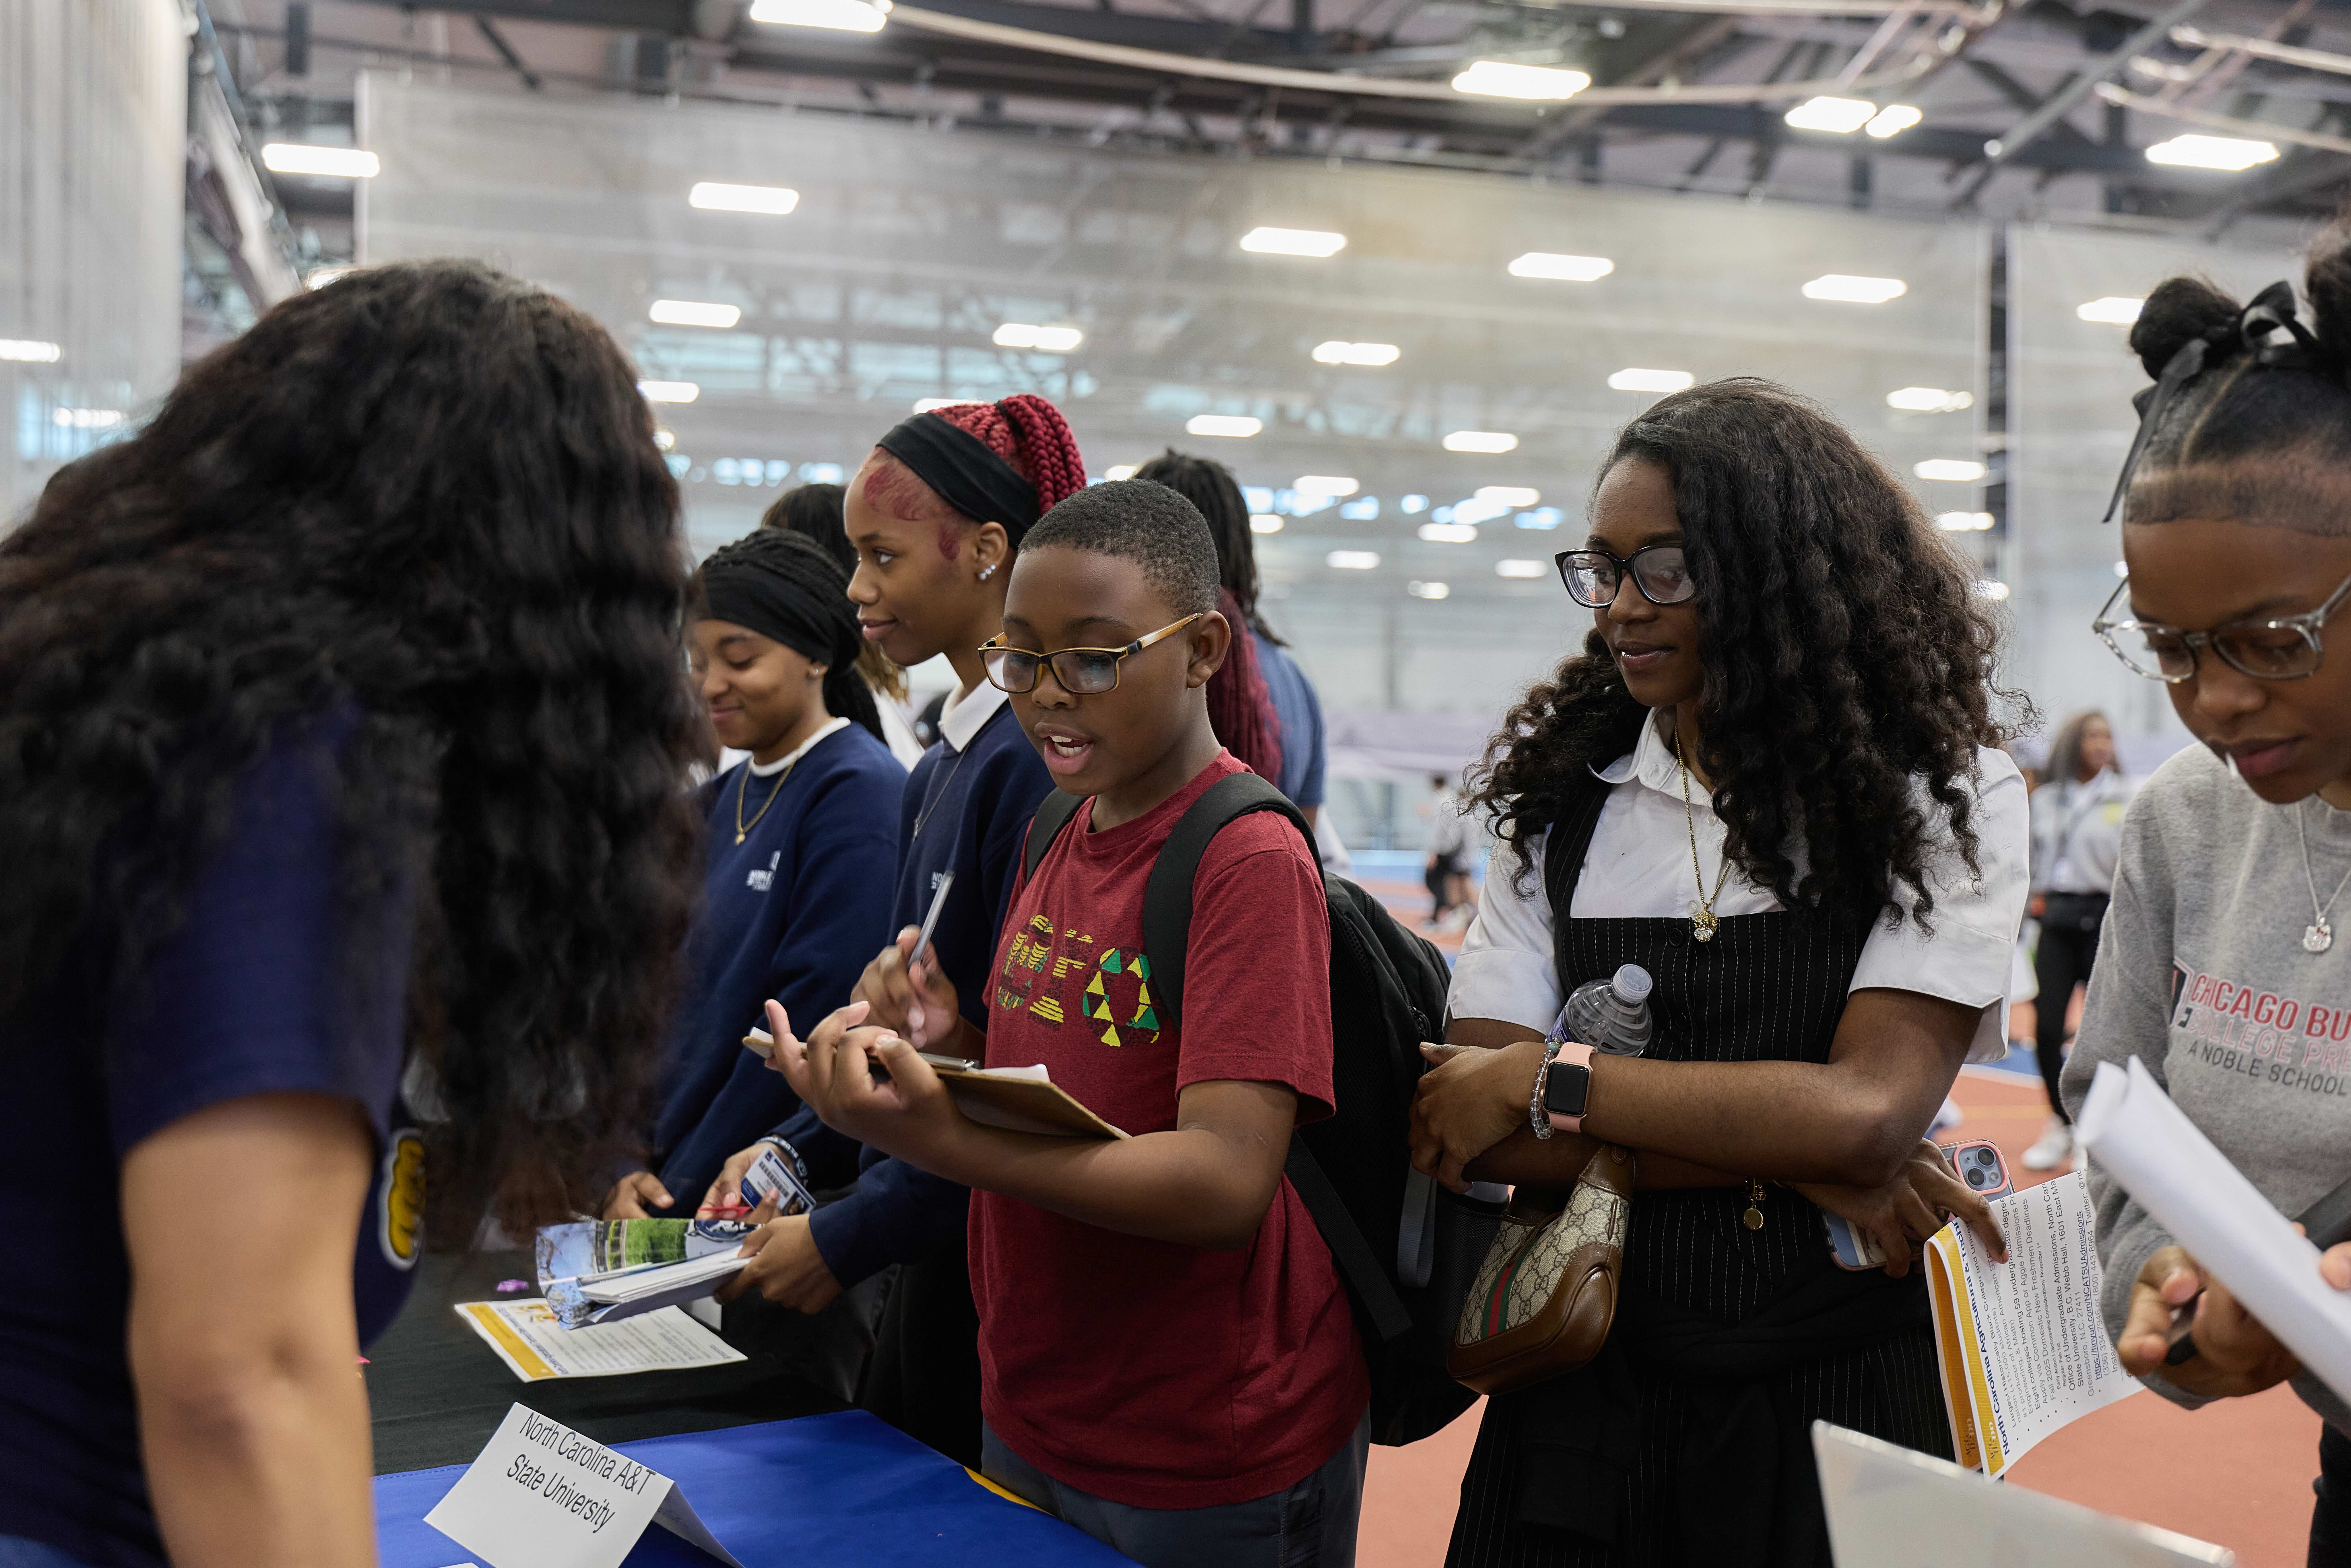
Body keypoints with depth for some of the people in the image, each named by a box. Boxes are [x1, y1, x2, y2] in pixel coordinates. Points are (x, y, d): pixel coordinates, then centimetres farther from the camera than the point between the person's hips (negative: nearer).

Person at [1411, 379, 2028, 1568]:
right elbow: (1457, 1128, -8)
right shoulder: (1559, 799, 1)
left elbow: (1869, 1110, -18)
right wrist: (1787, 1161, -16)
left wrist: (1544, 1081, -14)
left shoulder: (1941, 795, -6)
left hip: (1839, 1406, -2)